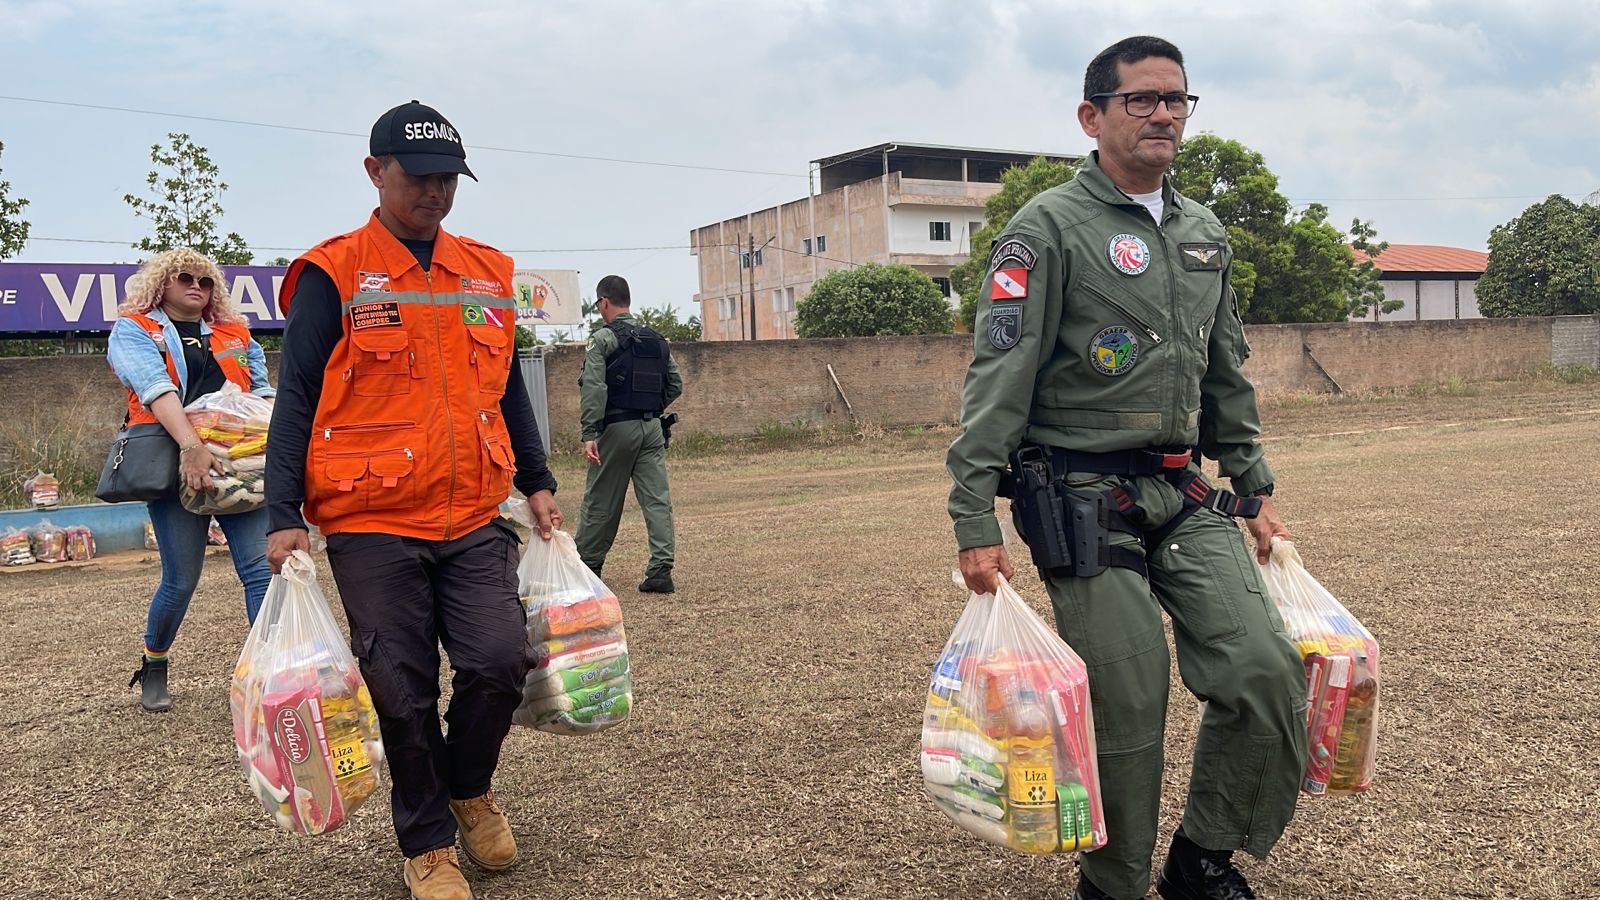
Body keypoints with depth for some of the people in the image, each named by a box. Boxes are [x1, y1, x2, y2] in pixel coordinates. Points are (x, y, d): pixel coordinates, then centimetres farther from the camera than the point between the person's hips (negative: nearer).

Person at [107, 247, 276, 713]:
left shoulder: (235, 336, 21)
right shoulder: (133, 330, 6)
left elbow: (262, 391, 15)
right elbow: (154, 387, -12)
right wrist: (191, 445, -28)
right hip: (175, 462, -3)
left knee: (262, 568, -9)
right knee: (181, 579, 0)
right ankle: (153, 669, 26)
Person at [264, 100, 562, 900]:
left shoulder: (486, 273, 11)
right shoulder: (334, 276, -3)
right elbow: (295, 400, -3)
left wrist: (538, 483, 14)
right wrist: (283, 517, -9)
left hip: (474, 520, 3)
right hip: (371, 526, -3)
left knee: (499, 662, -7)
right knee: (403, 691, 3)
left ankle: (469, 790, 24)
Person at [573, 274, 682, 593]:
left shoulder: (602, 340, -6)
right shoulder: (656, 340, 12)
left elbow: (593, 388, -15)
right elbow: (675, 384, 15)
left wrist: (589, 434, -19)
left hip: (617, 428, -4)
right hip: (652, 429, 4)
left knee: (600, 500, 8)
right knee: (657, 499, 0)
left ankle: (587, 565, 21)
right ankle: (660, 569, -7)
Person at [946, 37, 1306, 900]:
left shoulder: (1204, 233, 15)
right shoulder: (1049, 228, -7)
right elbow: (996, 381, -12)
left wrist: (1254, 487, 20)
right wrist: (974, 521, -17)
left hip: (1185, 497, 7)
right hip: (1084, 500, -6)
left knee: (1267, 673, -2)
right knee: (1127, 708, -2)